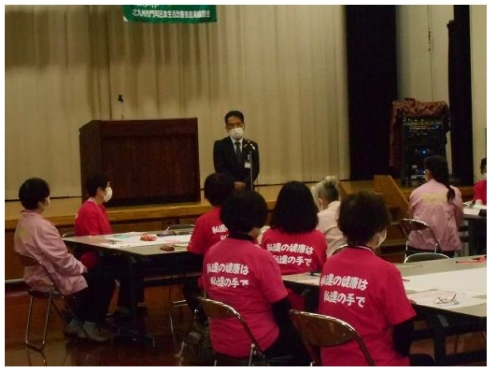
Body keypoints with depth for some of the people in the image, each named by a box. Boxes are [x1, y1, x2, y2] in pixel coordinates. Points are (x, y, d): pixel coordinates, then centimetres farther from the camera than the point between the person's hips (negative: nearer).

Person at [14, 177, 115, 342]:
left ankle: (76, 322, 28)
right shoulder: (42, 226, -28)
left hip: (38, 276, 10)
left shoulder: (23, 222, 3)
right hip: (54, 280, -10)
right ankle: (91, 326, 12)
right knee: (105, 280, 2)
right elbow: (63, 260, -26)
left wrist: (79, 266, 5)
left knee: (91, 276, 26)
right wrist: (82, 267, -7)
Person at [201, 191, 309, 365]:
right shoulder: (261, 257, -19)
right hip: (257, 343, -6)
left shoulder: (211, 253, -3)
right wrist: (287, 329, 7)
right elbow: (281, 307, -13)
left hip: (220, 342, 6)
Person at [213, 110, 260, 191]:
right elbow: (220, 168, -6)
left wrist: (245, 183, -14)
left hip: (247, 189, 2)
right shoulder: (219, 145, 3)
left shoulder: (252, 146, 10)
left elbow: (255, 168, 2)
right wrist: (233, 183, -18)